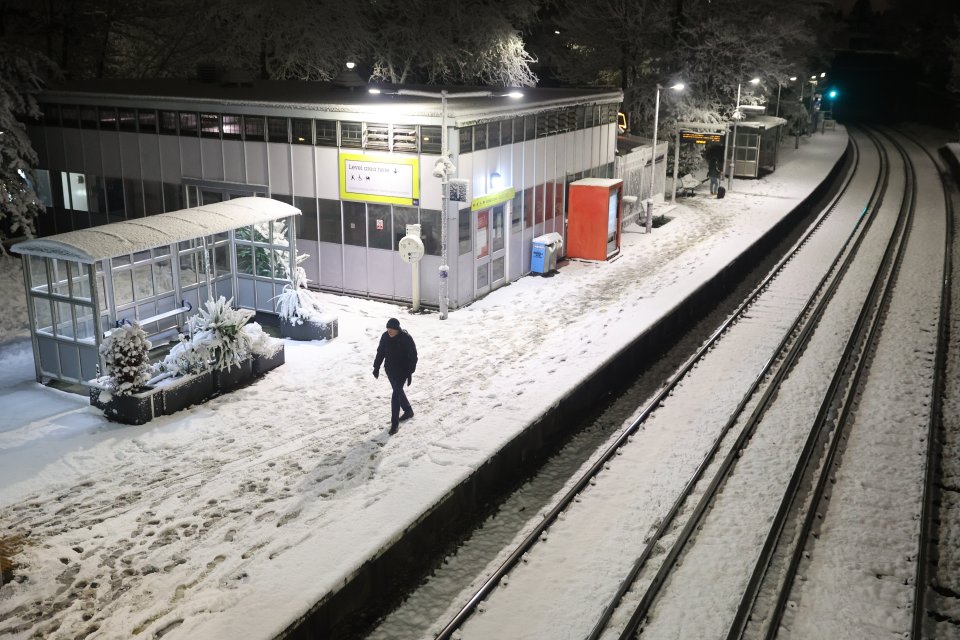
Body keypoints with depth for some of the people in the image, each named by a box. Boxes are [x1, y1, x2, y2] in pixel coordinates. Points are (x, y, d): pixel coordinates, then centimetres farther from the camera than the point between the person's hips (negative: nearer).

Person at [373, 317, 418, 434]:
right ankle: (408, 411, 43)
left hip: (402, 371, -6)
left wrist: (410, 373, -16)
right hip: (390, 370, 6)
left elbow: (413, 356, -14)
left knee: (396, 395, -10)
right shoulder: (385, 336, -5)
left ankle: (395, 423, -3)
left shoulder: (406, 338, -19)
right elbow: (380, 352, 8)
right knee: (398, 391, 21)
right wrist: (376, 367, 8)